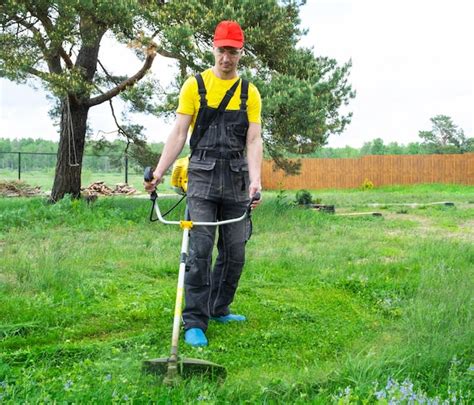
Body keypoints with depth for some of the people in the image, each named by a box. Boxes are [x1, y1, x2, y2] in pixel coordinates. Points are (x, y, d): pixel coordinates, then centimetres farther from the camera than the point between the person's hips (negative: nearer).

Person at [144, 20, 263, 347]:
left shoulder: (250, 93, 7)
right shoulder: (195, 86, 2)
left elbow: (254, 140, -2)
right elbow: (179, 134, 0)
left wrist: (256, 179, -18)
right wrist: (159, 171, -11)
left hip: (237, 179, 3)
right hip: (203, 176, -3)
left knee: (234, 252, 7)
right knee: (200, 250, -10)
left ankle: (219, 309, 25)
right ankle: (195, 322, -5)